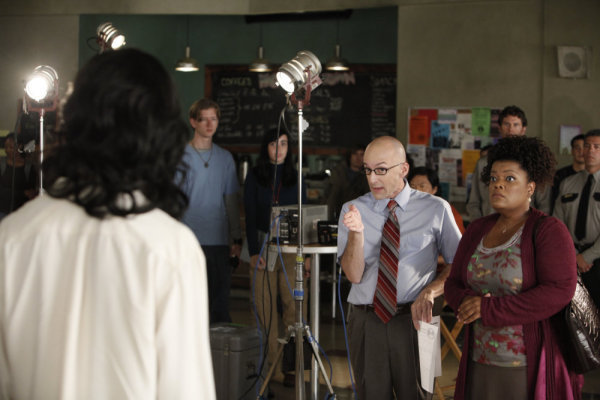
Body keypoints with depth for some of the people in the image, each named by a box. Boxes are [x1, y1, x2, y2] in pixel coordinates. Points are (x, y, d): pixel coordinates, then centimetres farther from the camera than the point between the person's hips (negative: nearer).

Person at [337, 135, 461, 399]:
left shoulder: (436, 209, -1)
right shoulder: (353, 210, 3)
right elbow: (354, 275, -4)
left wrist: (430, 291, -12)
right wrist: (357, 233, -20)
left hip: (414, 321, -2)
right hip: (365, 322, 2)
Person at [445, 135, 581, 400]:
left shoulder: (548, 230, -9)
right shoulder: (477, 230, 9)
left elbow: (560, 291, -21)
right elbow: (453, 284, 11)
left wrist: (490, 309, -21)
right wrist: (467, 303, -14)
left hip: (530, 368, -5)